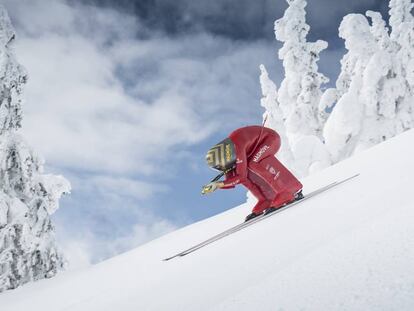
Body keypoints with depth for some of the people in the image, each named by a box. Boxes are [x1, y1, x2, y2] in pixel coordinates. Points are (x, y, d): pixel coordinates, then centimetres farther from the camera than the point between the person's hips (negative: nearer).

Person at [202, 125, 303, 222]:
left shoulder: (237, 147, -35)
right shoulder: (224, 153, -10)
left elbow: (241, 176, -30)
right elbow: (230, 180, -3)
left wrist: (219, 184, -31)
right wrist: (215, 186, -18)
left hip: (270, 137, -8)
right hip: (258, 142, 8)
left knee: (254, 163, -31)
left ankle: (292, 190, -30)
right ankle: (266, 201, -8)